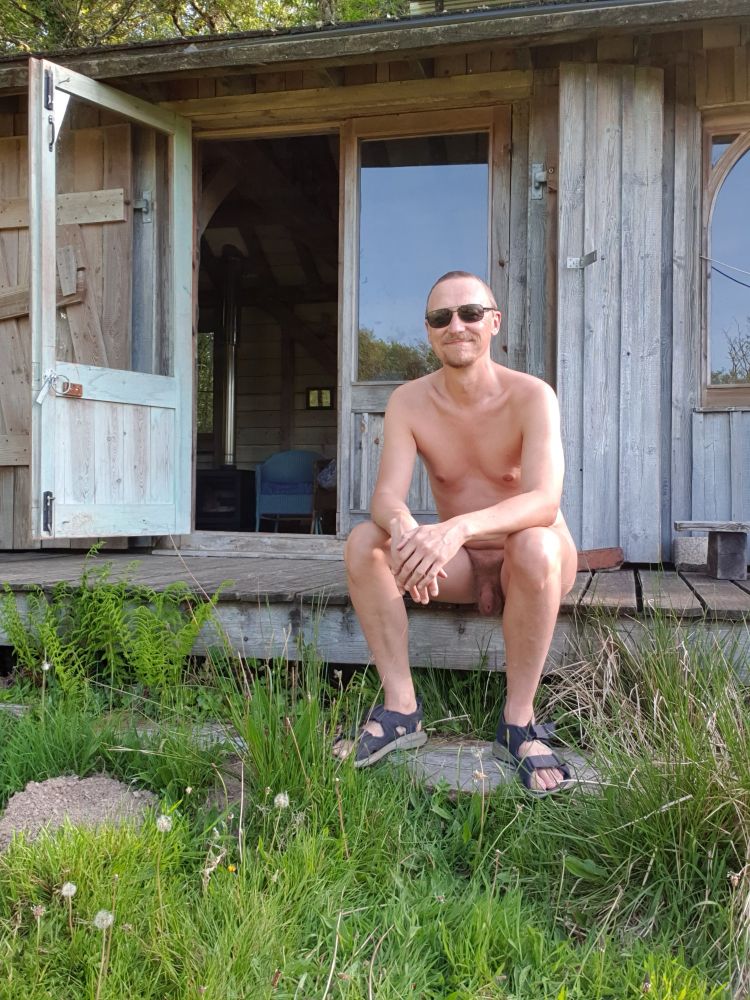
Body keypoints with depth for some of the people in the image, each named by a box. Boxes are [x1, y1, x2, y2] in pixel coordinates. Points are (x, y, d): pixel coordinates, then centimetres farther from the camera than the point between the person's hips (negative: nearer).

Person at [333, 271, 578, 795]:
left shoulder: (531, 396, -18)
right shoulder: (409, 401, -7)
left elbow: (544, 500, -32)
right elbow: (386, 495, -18)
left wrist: (458, 527, -50)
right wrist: (403, 527, -44)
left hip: (529, 566, -3)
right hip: (457, 563, 3)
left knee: (535, 544, -37)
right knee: (363, 541, -19)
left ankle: (519, 720, -22)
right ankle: (401, 707, -15)